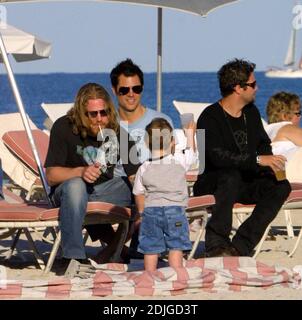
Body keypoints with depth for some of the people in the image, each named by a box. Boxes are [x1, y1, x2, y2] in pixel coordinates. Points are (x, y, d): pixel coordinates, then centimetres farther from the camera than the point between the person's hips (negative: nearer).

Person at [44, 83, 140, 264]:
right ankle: (74, 257, -43)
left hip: (104, 190, 4)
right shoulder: (64, 128, -15)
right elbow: (51, 175, -18)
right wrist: (80, 172, -37)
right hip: (66, 190, -4)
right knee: (75, 185, -39)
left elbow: (135, 174, -12)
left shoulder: (117, 131, -7)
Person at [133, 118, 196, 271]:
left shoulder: (143, 169, -2)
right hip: (175, 210, -1)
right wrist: (190, 135, 32)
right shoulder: (180, 161, -6)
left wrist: (143, 212, 22)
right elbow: (191, 152, 15)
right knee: (175, 247, 3)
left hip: (151, 211, 1)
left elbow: (139, 195, 6)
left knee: (151, 249, 5)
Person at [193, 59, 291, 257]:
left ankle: (241, 246, -26)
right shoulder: (210, 118, -13)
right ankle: (215, 244, -35)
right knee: (231, 177, -39)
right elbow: (218, 157, -27)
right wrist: (258, 160, -31)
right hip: (211, 186, -7)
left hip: (245, 183, 7)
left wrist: (271, 163, -2)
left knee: (281, 186, -19)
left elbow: (264, 145, 22)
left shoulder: (251, 112, 11)